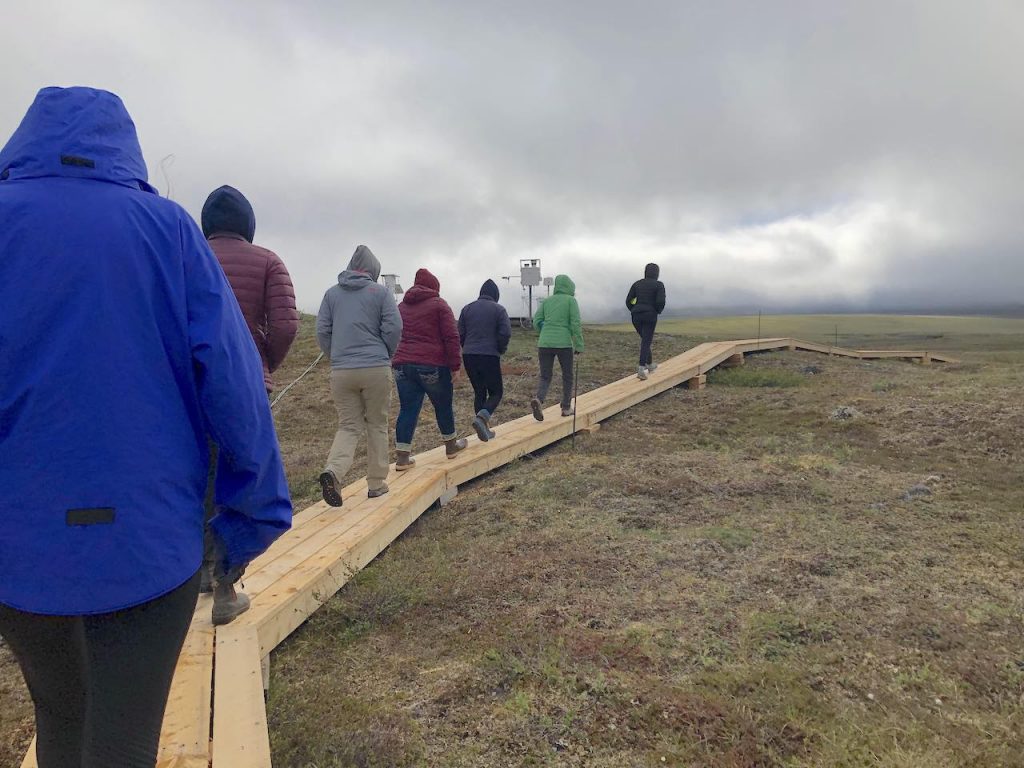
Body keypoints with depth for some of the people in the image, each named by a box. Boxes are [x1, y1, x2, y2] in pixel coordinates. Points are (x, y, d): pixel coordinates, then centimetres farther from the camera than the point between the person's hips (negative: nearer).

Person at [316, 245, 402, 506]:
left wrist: (336, 356, 16)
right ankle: (376, 483, 15)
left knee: (348, 426, 8)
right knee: (377, 425, 9)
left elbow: (322, 331, 5)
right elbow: (393, 327, -6)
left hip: (341, 371, 2)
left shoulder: (332, 293, 9)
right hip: (376, 368, -2)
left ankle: (333, 470, -17)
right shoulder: (381, 292, 1)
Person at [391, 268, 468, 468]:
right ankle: (451, 445, 29)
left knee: (407, 409, 6)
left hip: (402, 365, 5)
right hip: (432, 366, -5)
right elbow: (451, 337, -9)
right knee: (443, 406, 13)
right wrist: (455, 364, -4)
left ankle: (402, 456, 2)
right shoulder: (439, 304, -1)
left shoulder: (401, 306, 17)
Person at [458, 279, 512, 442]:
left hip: (468, 356, 4)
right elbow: (506, 333, -10)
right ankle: (482, 416, -22)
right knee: (496, 392, 6)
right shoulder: (498, 309, -1)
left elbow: (460, 334, 8)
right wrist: (501, 349, 6)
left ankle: (484, 429, 12)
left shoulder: (467, 308, 10)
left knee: (479, 392, 13)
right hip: (490, 356, -4)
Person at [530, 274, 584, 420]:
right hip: (564, 344, -3)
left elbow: (537, 322, 8)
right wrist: (579, 346, -1)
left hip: (544, 344, 3)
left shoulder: (546, 300, 12)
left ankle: (539, 399, -20)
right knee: (567, 376, 15)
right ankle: (566, 407, 22)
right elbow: (575, 324, -5)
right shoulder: (571, 300, 1)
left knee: (545, 376, 8)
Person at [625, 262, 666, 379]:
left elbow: (628, 301, 5)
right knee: (646, 342, -5)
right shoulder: (659, 284, -3)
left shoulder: (637, 284, 9)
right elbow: (661, 301, -15)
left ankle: (649, 364, 36)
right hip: (650, 316, -5)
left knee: (646, 339, 25)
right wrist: (658, 311, 6)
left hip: (636, 316, 5)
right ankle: (641, 370, -19)